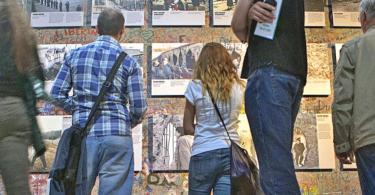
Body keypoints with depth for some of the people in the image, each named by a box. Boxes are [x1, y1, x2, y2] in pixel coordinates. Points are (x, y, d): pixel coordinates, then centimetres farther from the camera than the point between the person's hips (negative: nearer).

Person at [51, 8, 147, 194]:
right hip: (117, 137, -2)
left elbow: (57, 94, 5)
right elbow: (139, 107, -3)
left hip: (83, 135, 3)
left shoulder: (74, 55, 7)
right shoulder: (129, 62, -1)